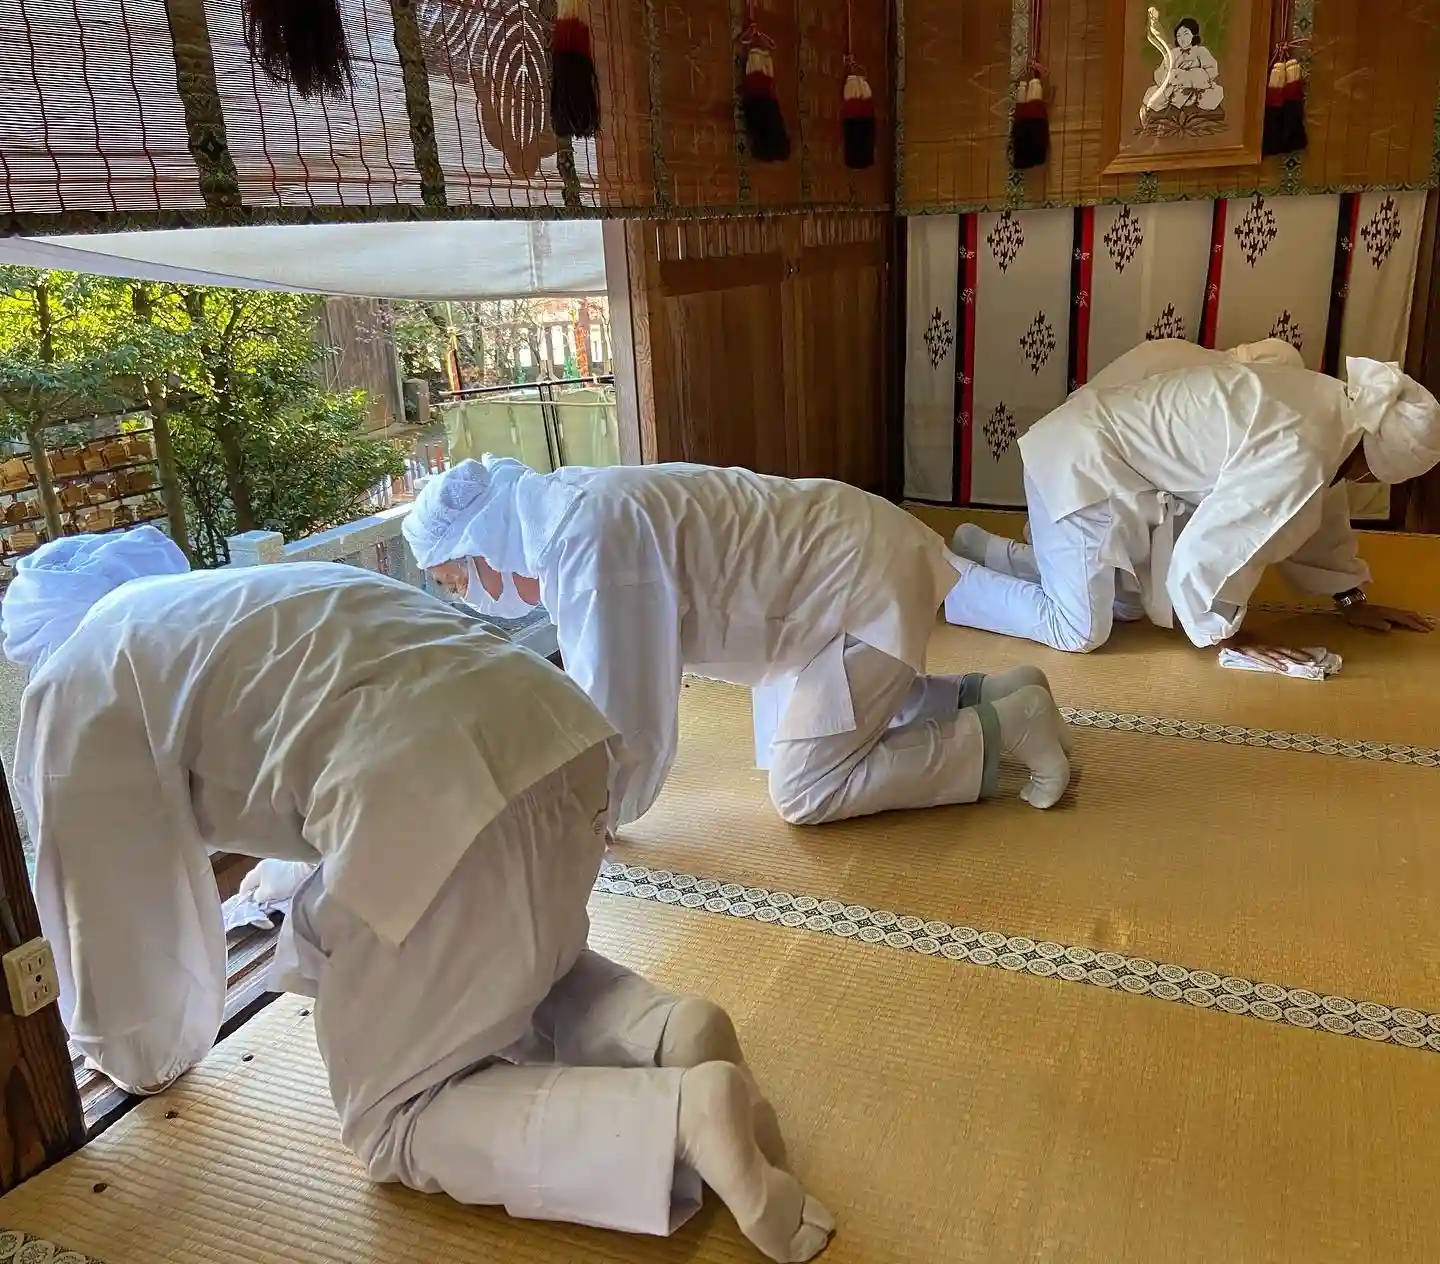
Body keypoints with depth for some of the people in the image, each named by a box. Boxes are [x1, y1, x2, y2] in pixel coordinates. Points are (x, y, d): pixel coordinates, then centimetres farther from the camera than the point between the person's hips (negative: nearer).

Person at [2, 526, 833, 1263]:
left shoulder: (74, 686, 17)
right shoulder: (227, 603, 40)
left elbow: (109, 899, 20)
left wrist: (141, 1056, 39)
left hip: (433, 796, -8)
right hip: (555, 728, 9)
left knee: (393, 1118, 10)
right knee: (521, 972, 35)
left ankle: (683, 1112, -11)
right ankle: (669, 1029, 6)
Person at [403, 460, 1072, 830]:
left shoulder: (591, 538, -27)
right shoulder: (564, 514, 3)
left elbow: (624, 709, -25)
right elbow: (606, 680, 15)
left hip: (866, 582, -9)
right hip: (844, 555, 9)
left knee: (804, 792, -5)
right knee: (786, 740, 20)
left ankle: (1008, 725, 2)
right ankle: (993, 693, 22)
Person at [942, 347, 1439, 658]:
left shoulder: (1330, 403, 5)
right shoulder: (1297, 455, -25)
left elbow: (1320, 513, 20)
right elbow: (1208, 552, -22)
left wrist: (1353, 601, 26)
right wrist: (1224, 633, -4)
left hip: (1104, 452, 10)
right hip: (1083, 465, -9)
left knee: (1128, 605, 17)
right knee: (1078, 632, -7)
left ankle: (979, 548, 23)